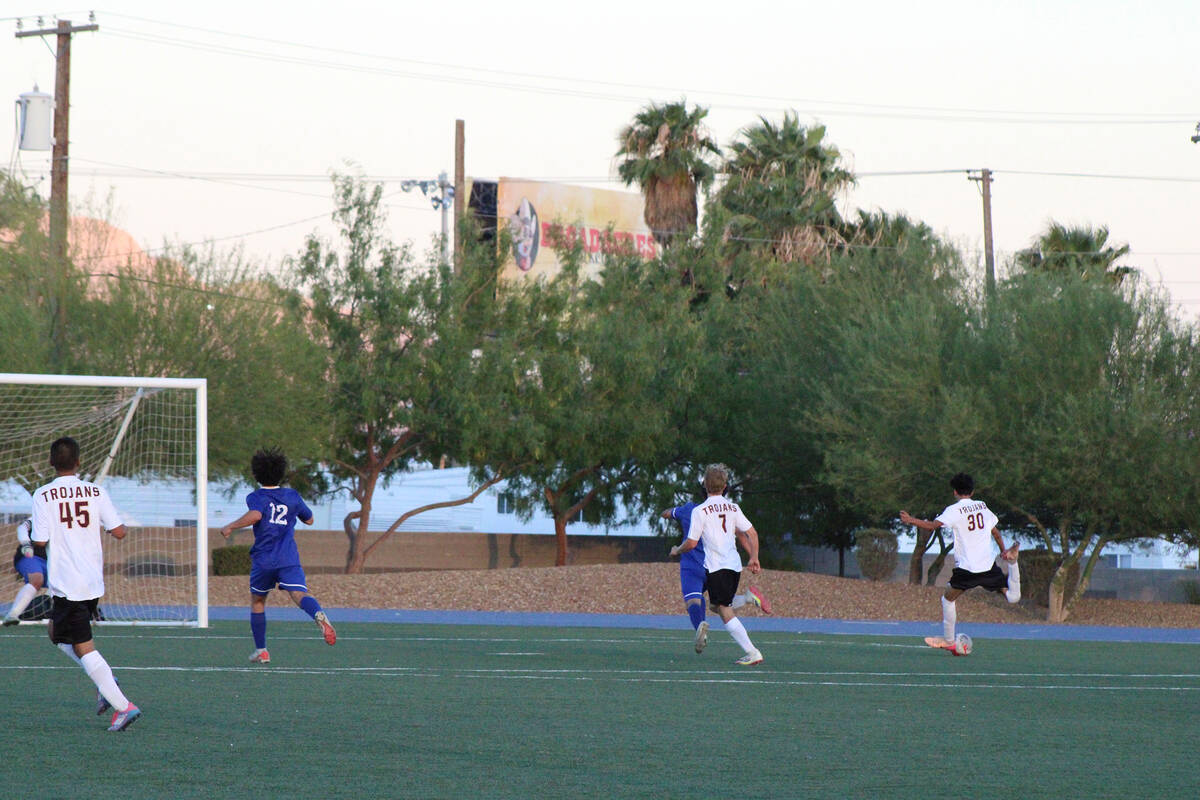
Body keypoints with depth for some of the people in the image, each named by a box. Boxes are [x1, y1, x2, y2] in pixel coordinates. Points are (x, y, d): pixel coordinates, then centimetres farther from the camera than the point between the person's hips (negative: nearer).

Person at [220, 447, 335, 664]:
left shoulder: (255, 497, 1)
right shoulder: (292, 497, 13)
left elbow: (255, 515, -22)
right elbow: (309, 519, 27)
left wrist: (231, 526, -12)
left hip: (263, 559, -1)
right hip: (289, 560, 1)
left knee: (257, 601, 19)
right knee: (299, 594, -18)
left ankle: (261, 651, 22)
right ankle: (319, 615, -52)